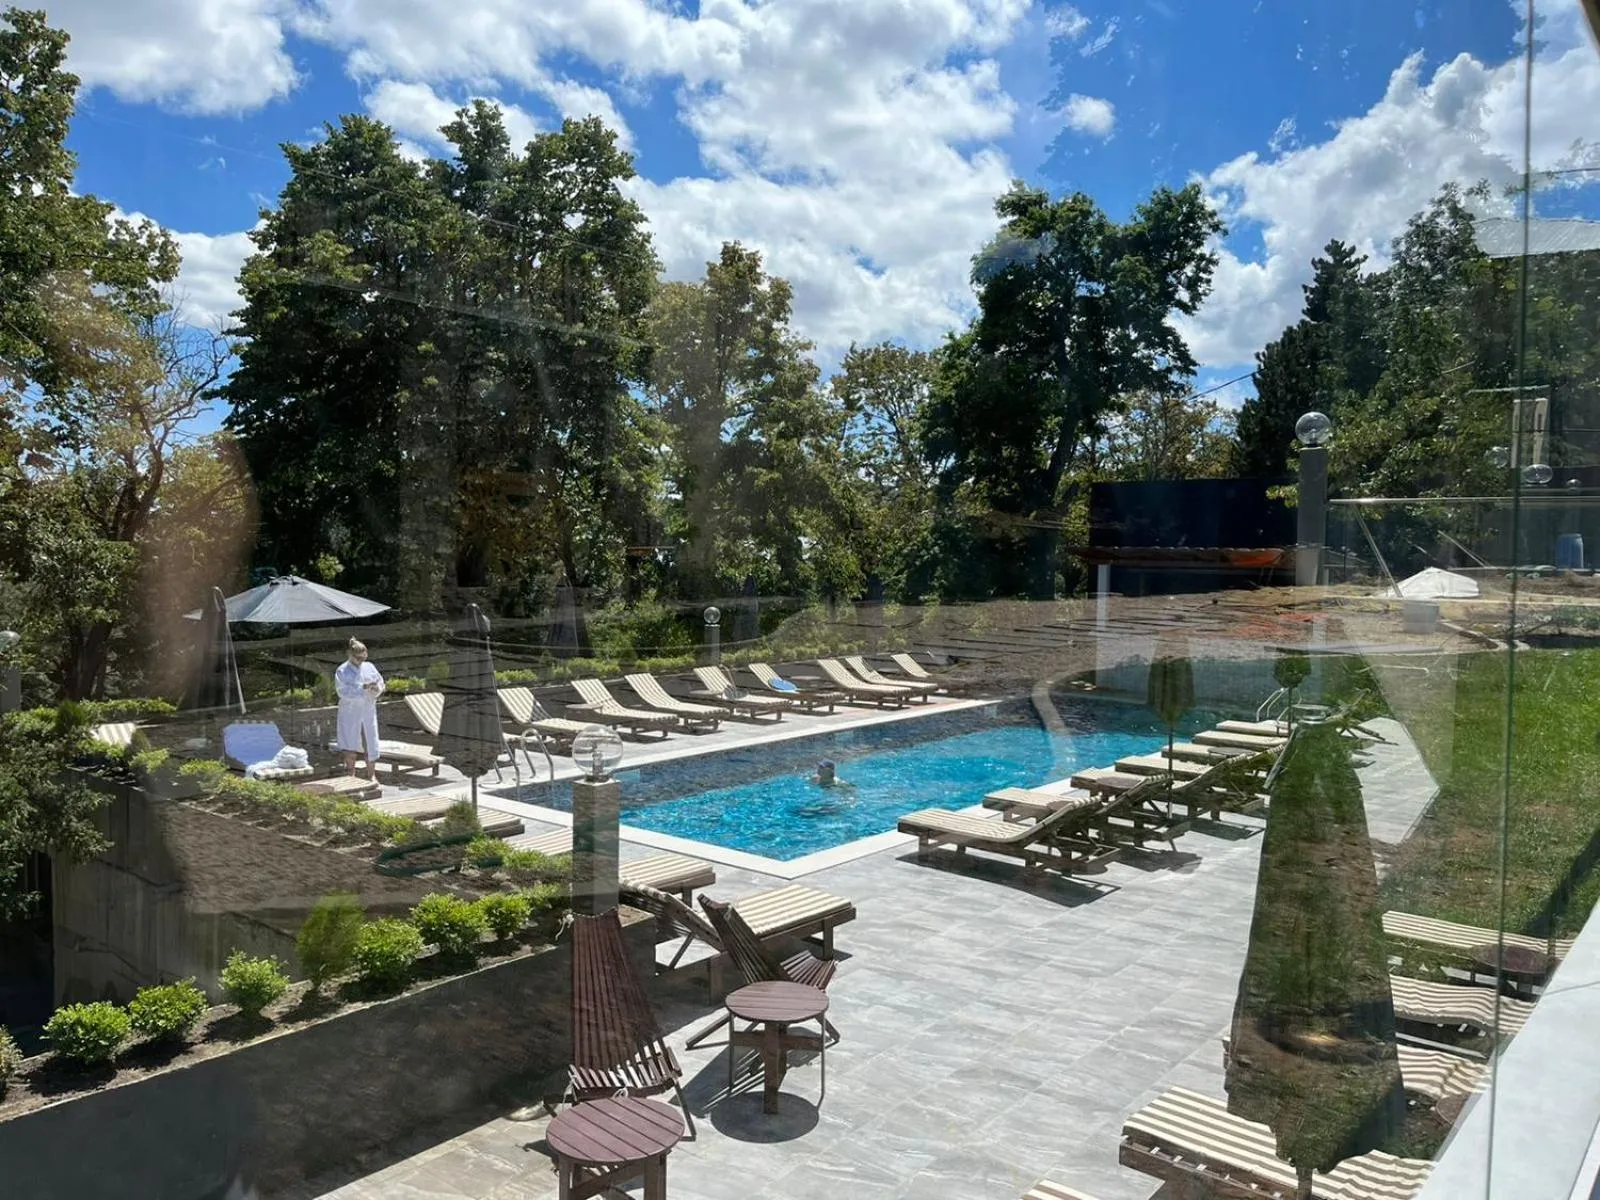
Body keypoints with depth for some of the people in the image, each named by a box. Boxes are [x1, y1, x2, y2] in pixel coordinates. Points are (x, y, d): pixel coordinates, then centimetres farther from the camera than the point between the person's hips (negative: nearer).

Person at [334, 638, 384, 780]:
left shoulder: (369, 667, 8)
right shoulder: (342, 671, -5)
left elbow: (381, 682, 10)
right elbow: (343, 691, -16)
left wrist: (376, 688, -14)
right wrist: (363, 688, -25)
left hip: (368, 712, 4)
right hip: (350, 713, -4)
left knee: (371, 745, 8)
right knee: (350, 748, -7)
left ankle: (372, 775, 22)